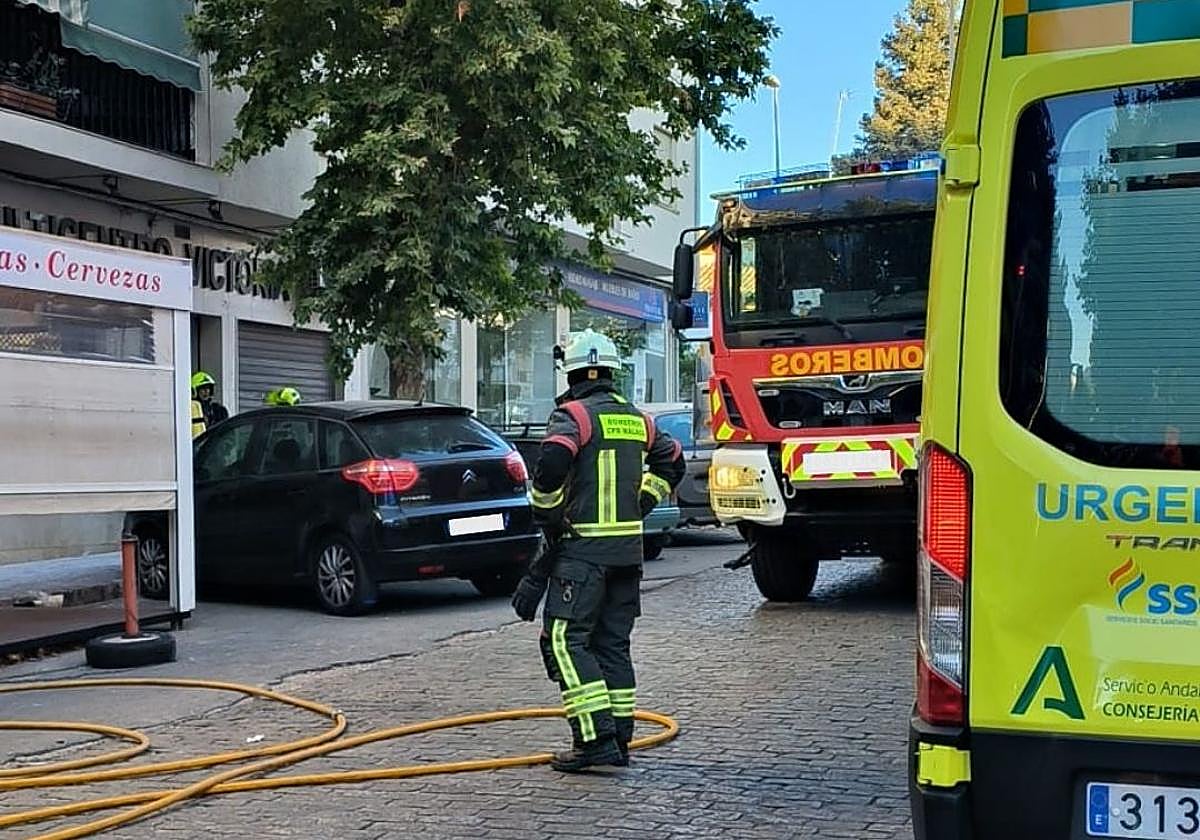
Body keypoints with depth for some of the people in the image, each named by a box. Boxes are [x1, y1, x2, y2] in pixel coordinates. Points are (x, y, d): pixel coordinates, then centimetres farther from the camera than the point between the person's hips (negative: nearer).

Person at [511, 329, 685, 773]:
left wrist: (548, 518, -9)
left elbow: (551, 467, -25)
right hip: (629, 545, 7)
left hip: (583, 547, -7)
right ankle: (620, 738, 14)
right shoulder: (636, 418, 13)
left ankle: (597, 740, -12)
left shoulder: (573, 415, -9)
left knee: (564, 640, -4)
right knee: (613, 643, 13)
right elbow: (671, 461, 27)